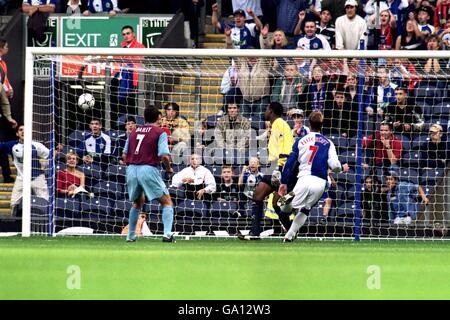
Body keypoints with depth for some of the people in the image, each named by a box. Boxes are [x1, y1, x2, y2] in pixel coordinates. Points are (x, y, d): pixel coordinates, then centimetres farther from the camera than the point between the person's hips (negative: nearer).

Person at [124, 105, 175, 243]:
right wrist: (168, 169, 7)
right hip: (148, 169, -5)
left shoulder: (134, 132, 15)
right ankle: (167, 234, -14)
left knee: (137, 202, 27)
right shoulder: (160, 132, -1)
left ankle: (130, 236, 26)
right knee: (167, 202, 4)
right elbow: (164, 155, -11)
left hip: (131, 169, 5)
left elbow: (125, 154, 14)